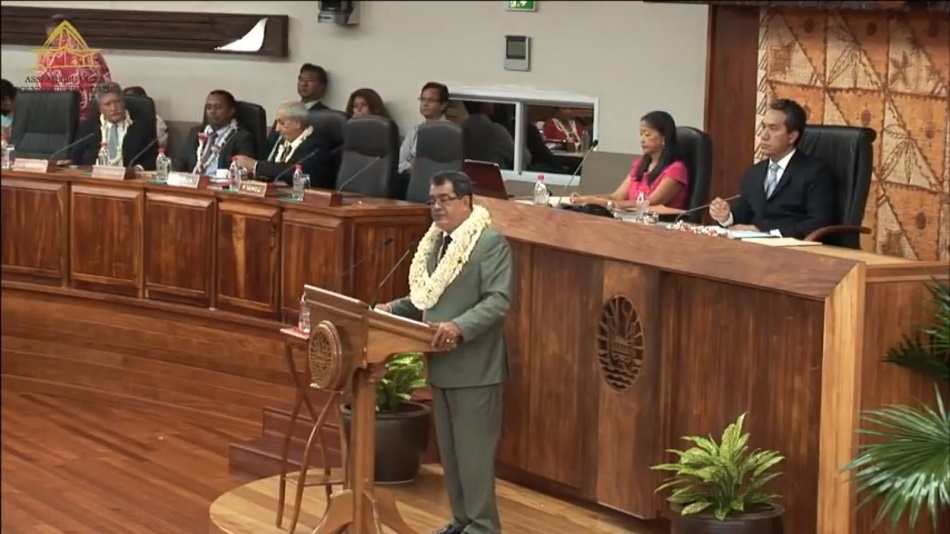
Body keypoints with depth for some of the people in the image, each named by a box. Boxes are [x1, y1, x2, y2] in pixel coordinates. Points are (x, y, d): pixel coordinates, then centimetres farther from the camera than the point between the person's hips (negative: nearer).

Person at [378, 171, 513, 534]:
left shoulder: (490, 241, -13)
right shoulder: (436, 241, 13)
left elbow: (499, 300, -21)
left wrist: (459, 327, -32)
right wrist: (392, 310, 6)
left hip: (473, 367, -8)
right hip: (441, 365, 8)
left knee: (473, 450, -1)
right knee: (449, 450, 15)